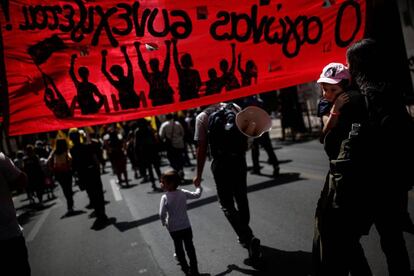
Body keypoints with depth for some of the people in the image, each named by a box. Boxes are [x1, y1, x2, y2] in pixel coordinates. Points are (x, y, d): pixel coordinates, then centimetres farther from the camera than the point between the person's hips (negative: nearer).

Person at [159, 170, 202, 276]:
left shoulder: (165, 198, -18)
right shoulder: (183, 193, -10)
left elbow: (162, 214, -21)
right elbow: (197, 195, 0)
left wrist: (164, 222, -1)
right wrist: (199, 187, 20)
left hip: (173, 229, -2)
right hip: (186, 226, 2)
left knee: (178, 247, 18)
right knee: (189, 247, 13)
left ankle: (185, 267, 29)